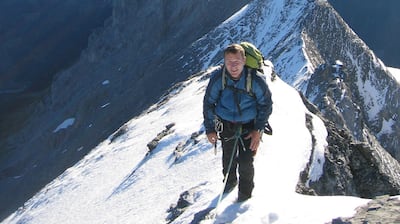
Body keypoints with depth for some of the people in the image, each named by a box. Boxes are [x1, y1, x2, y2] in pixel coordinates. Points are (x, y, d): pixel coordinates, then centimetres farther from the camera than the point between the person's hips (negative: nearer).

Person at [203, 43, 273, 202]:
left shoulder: (256, 80, -23)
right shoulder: (218, 78, -19)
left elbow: (266, 105, -7)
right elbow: (208, 103, -3)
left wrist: (258, 130, -9)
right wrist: (210, 129, -2)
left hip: (249, 126, -2)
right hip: (226, 125, 2)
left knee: (245, 162, -4)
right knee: (228, 159, 15)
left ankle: (245, 192, 23)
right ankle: (230, 181, 47)